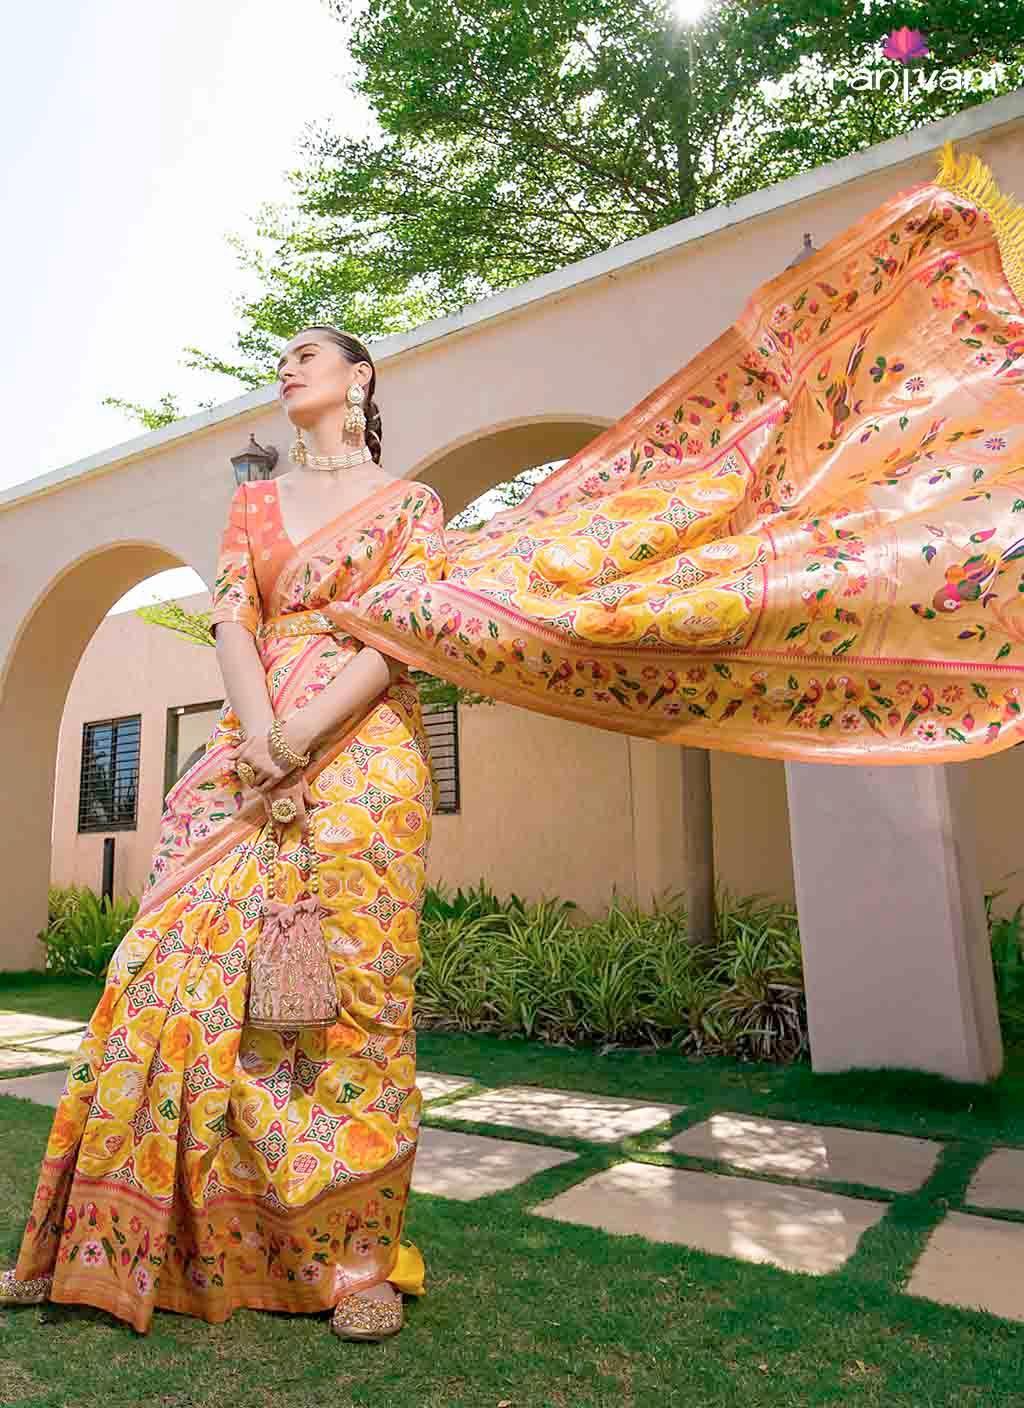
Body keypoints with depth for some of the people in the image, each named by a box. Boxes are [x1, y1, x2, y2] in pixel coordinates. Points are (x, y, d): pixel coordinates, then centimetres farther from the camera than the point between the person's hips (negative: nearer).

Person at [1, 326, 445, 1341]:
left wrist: (300, 736, -15)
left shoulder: (409, 503, 12)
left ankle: (362, 1259, 3)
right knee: (187, 967, -3)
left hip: (363, 753, -3)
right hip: (252, 753, 4)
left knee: (355, 982, -8)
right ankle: (107, 1240, 11)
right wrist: (259, 735, -13)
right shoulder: (253, 503, 23)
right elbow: (232, 621, 6)